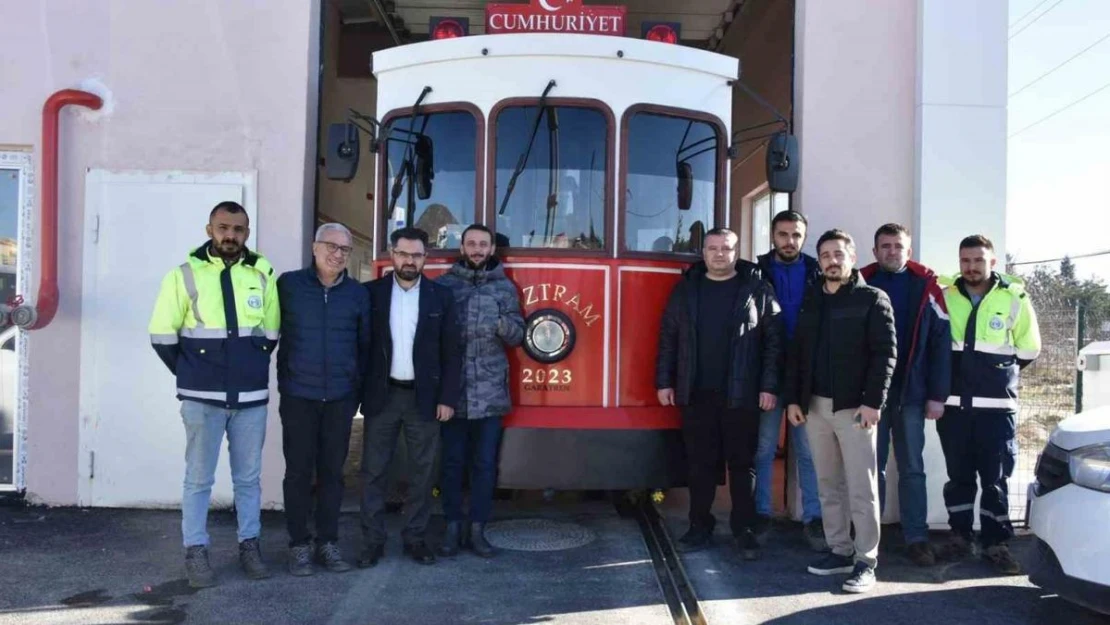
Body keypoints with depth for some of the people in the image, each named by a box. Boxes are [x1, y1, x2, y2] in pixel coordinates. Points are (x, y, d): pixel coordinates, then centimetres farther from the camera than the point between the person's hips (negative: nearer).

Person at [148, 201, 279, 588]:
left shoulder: (262, 276, 3)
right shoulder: (185, 275, -4)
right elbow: (162, 336, 0)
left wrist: (251, 368, 9)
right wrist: (191, 374, 4)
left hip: (252, 396, 2)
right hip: (202, 398, -2)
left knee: (248, 477, 12)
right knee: (199, 478, 6)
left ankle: (249, 546, 24)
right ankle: (195, 552, 18)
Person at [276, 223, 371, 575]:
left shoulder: (358, 294, 4)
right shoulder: (288, 284, -1)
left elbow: (365, 345, 10)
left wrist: (359, 391, 6)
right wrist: (283, 383, 0)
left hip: (340, 398, 2)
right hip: (298, 396, -1)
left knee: (332, 472, 8)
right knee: (298, 472, 5)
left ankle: (327, 543, 19)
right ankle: (299, 545, 16)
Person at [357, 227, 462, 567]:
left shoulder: (441, 295, 2)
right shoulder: (371, 293, 1)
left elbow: (451, 352, 2)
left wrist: (448, 398, -4)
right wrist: (357, 392, -4)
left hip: (425, 397, 0)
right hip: (382, 395, 0)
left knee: (422, 472, 7)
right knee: (373, 471, 4)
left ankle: (415, 537, 20)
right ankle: (373, 540, 14)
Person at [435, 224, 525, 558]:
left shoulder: (505, 287, 7)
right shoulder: (444, 284, 5)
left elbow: (518, 335, 3)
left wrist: (504, 326, -18)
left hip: (490, 392, 1)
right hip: (453, 389, 0)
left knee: (485, 463, 5)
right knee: (453, 461, 7)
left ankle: (476, 529, 16)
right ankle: (453, 527, 18)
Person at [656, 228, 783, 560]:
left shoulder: (758, 288, 1)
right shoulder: (686, 288, 8)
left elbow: (773, 340, -1)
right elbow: (668, 337, 10)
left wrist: (769, 386, -6)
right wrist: (664, 382, 5)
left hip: (741, 395, -2)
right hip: (696, 394, 2)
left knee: (741, 464, 5)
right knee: (700, 464, 8)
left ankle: (745, 530, 15)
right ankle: (700, 527, 19)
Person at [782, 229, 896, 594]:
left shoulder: (873, 299, -1)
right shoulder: (811, 301, 14)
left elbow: (885, 353, -8)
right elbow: (796, 353, 14)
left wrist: (872, 402, -16)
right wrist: (792, 398, 6)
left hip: (854, 407, -5)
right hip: (815, 406, 5)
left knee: (861, 487, -3)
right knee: (828, 485, 10)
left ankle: (866, 561, 3)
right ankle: (839, 551, 19)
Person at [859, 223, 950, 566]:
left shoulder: (926, 286, 1)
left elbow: (941, 342, -2)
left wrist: (937, 394, -6)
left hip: (911, 394, 0)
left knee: (912, 468, 8)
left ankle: (917, 538, 15)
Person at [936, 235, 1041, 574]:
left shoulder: (1014, 298, -1)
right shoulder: (944, 296, 2)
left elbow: (1029, 349, 7)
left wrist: (998, 372, 11)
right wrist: (955, 373, 7)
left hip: (996, 406, -1)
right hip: (953, 404, 2)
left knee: (995, 477, 3)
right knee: (959, 475, 10)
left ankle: (995, 543, 13)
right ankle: (959, 536, 22)